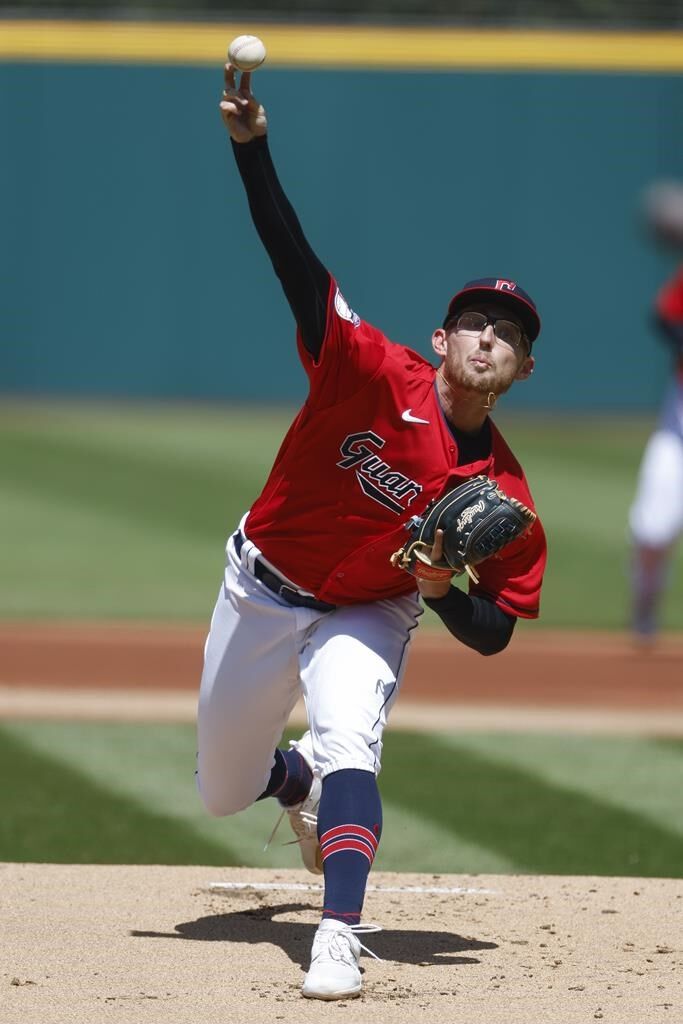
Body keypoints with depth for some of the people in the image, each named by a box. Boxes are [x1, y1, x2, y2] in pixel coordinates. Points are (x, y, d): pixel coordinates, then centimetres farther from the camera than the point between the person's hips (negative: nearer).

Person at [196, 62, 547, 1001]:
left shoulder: (507, 499, -18)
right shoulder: (375, 376, -24)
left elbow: (493, 634, -11)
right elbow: (296, 262, -34)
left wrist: (443, 589, -33)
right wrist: (252, 146, -46)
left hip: (367, 615, -1)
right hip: (262, 589, 1)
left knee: (348, 742, -31)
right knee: (223, 791, 14)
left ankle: (339, 941, -36)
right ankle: (298, 780, 53)